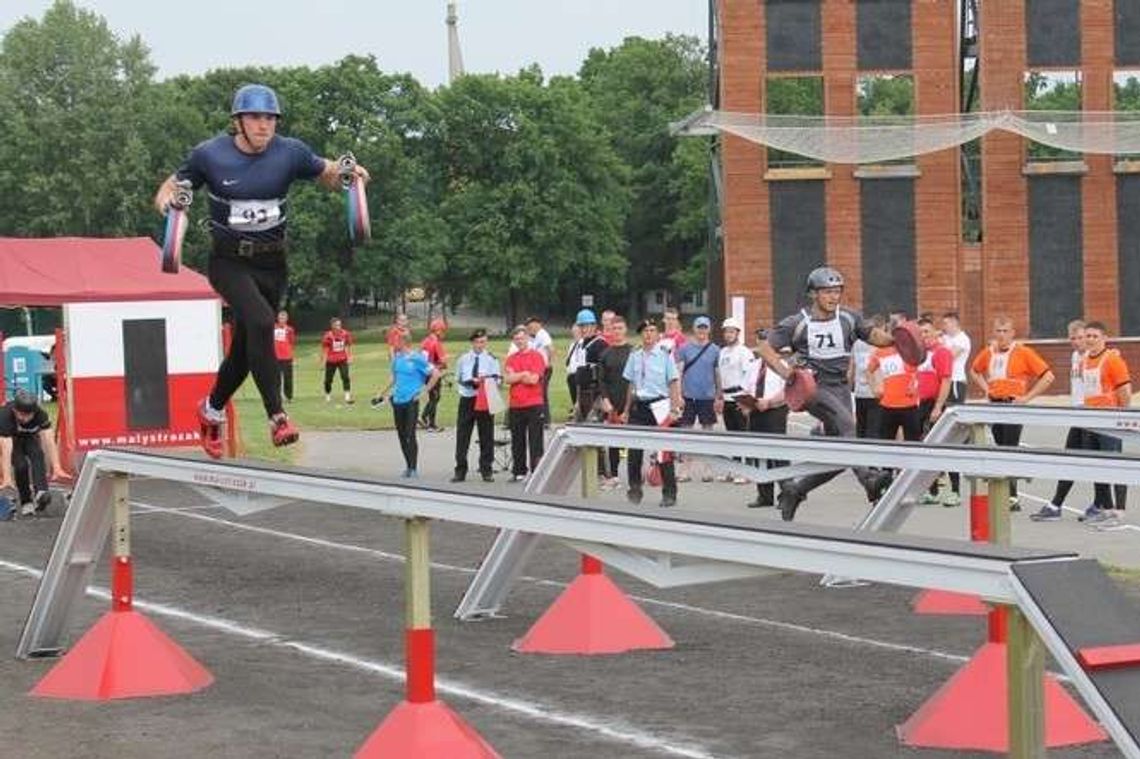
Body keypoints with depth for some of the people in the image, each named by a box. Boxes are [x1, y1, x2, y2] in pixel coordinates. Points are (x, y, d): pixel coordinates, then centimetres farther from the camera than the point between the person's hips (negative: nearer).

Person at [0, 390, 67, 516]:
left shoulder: (40, 414, -30)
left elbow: (49, 441, -35)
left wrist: (56, 468, -45)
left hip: (31, 437, 2)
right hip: (12, 439, -2)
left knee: (38, 455, -30)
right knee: (21, 465, -27)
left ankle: (40, 493, -43)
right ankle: (26, 503, -10)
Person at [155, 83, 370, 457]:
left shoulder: (290, 153, -4)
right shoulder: (210, 155, -9)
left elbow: (329, 174, 10)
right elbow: (168, 189, 1)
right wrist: (169, 201, -22)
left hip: (272, 263, 4)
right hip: (229, 261, -3)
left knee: (245, 348, 12)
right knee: (260, 322, -29)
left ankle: (212, 409, 39)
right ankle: (277, 416, -28)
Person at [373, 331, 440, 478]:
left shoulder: (417, 358, -9)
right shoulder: (397, 358, 10)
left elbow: (435, 373, -9)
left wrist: (425, 390, -9)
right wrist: (383, 393, 22)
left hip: (411, 401, -6)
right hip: (397, 400, 6)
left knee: (410, 435, -7)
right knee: (401, 435, 9)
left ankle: (414, 468, 1)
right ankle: (408, 466, 19)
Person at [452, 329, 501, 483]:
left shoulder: (491, 359, -1)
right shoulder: (463, 360, 7)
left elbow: (497, 380, -4)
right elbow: (458, 379, 11)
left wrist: (483, 381, -22)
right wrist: (471, 381, -8)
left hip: (485, 400, -2)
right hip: (467, 399, 2)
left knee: (486, 436, 4)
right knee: (462, 435, 2)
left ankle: (486, 470, 12)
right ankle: (460, 470, 8)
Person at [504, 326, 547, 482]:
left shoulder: (537, 356, -1)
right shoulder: (511, 358, 14)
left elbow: (534, 379, -12)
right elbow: (507, 379, 1)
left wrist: (515, 377, -3)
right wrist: (524, 374, -11)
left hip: (533, 404, -5)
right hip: (515, 405, 5)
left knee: (535, 440, -3)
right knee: (517, 440, 9)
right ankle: (519, 472, 17)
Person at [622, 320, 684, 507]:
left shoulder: (664, 355, -5)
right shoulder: (634, 356, 8)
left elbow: (674, 383, -4)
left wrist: (674, 409, -11)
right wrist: (626, 411, 16)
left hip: (659, 405, -4)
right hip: (638, 406, 4)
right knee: (634, 449, 4)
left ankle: (669, 493, 7)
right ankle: (635, 489, 17)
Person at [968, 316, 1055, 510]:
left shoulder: (1023, 353, -8)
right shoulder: (988, 352, 8)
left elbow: (1048, 377, -9)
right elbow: (974, 371, 29)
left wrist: (1027, 397, -11)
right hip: (994, 405, 6)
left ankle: (1011, 497, -10)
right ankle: (1009, 494, 18)